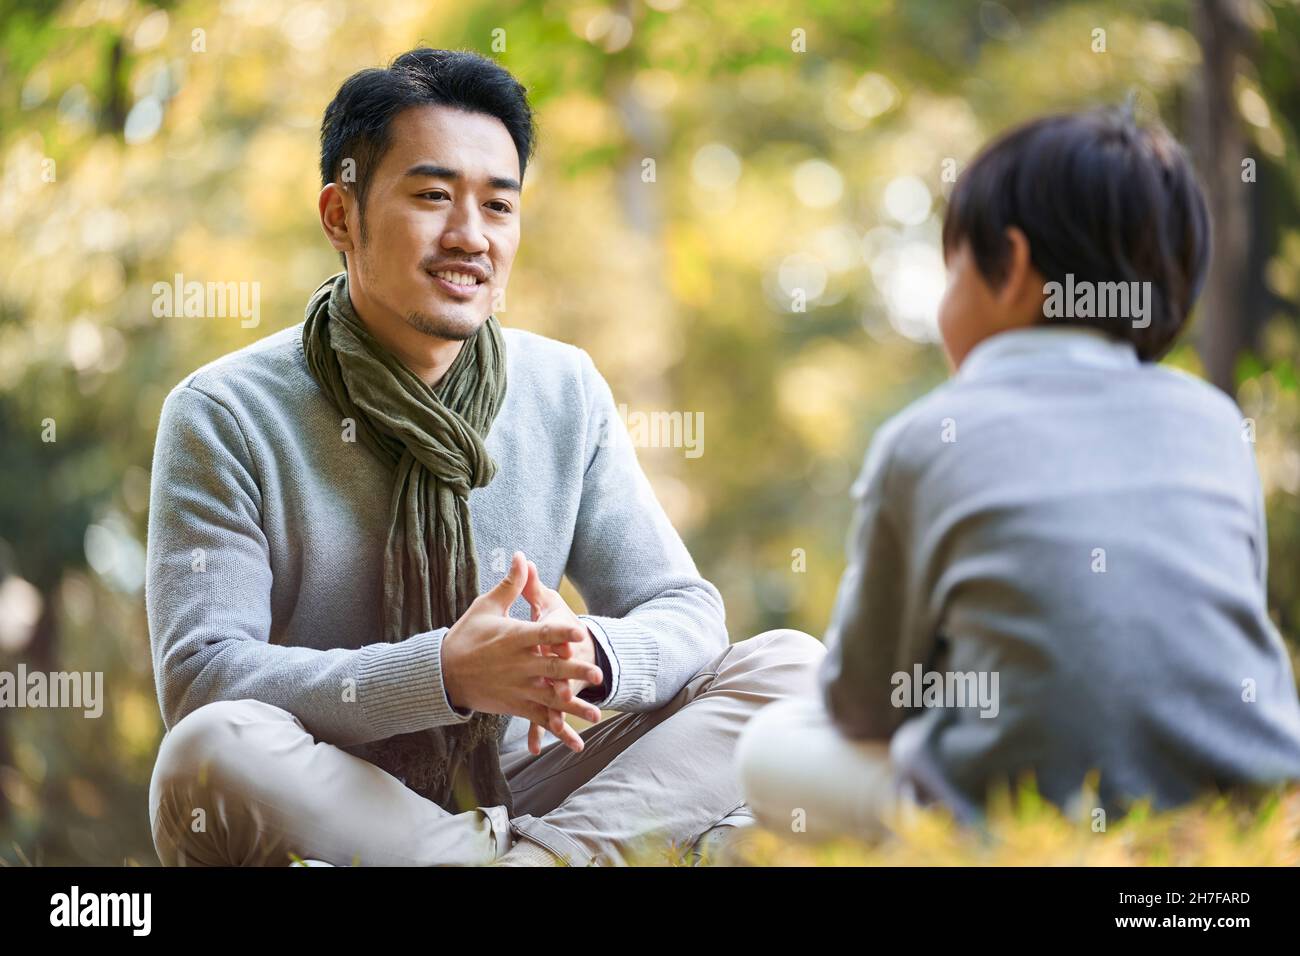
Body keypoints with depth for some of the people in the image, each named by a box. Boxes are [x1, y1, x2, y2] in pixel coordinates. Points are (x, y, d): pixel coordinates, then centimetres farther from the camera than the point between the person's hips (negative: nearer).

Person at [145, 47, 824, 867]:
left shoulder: (567, 392, 4)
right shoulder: (226, 416, -8)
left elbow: (685, 609, 3)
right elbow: (202, 678, -18)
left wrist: (590, 656, -23)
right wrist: (444, 672, -31)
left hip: (517, 793, 4)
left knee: (790, 666, -11)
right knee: (212, 752, -36)